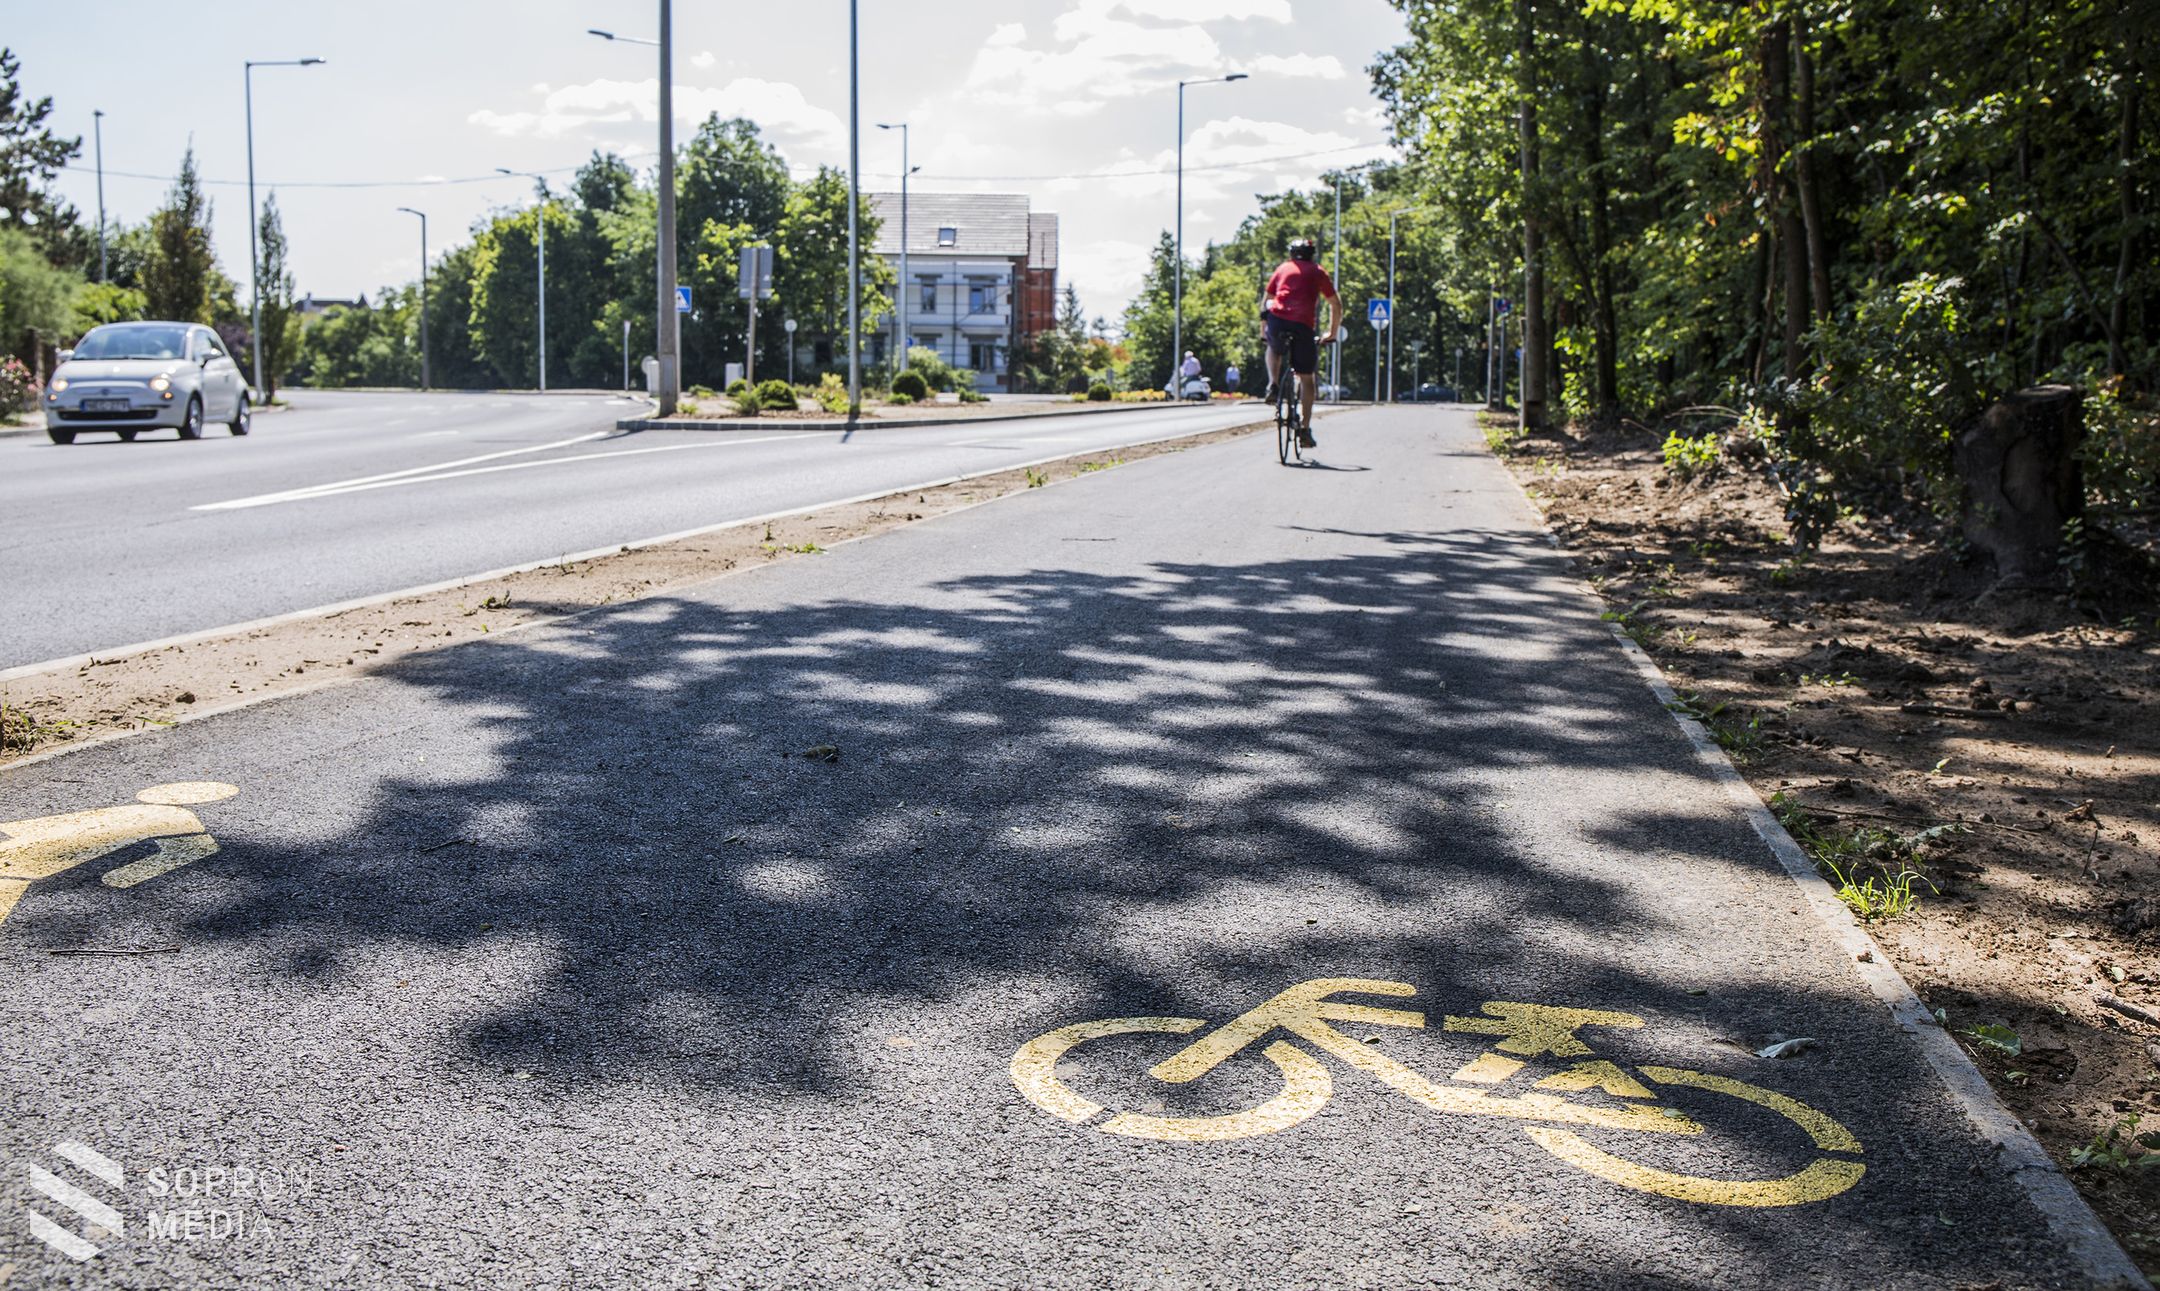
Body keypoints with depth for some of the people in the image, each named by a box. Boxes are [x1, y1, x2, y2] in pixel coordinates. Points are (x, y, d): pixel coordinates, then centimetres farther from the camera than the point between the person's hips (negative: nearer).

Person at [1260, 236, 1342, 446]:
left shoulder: (1282, 269, 24)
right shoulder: (1318, 272, 19)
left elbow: (1265, 300, 25)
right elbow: (1336, 305, 18)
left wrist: (1263, 330, 32)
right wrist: (1332, 333, 26)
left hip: (1277, 320, 2)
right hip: (1303, 325, -2)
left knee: (1274, 349, 38)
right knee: (1307, 378, 11)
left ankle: (1273, 386, 15)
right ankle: (1305, 429, 6)